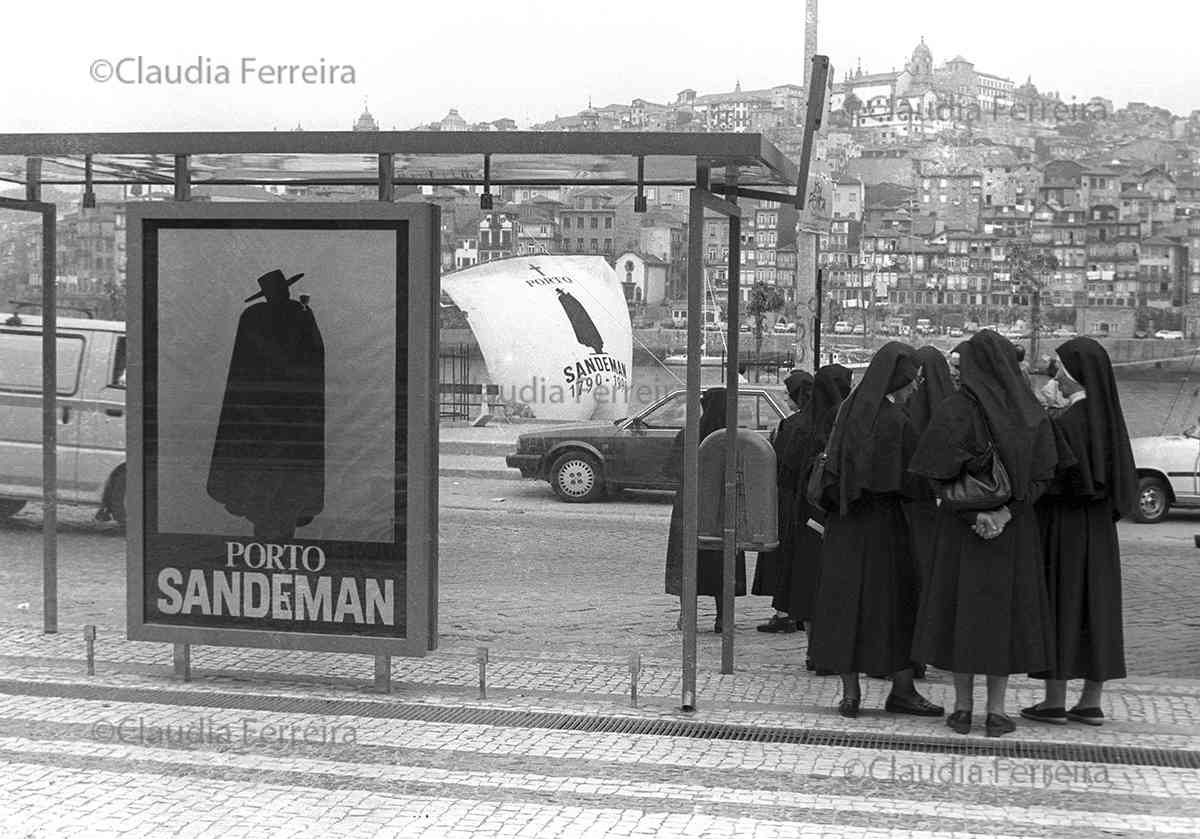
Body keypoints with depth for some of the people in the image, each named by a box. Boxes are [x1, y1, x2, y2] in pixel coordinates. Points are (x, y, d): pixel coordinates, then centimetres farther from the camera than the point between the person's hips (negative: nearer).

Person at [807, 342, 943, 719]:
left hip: (844, 525, 6)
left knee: (847, 600, 9)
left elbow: (833, 465, 8)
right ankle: (901, 690, 12)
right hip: (884, 522, -6)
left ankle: (850, 692, 11)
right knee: (896, 601, 5)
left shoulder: (850, 408, 4)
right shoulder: (895, 419, -16)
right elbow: (907, 478, -16)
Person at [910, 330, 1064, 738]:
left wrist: (973, 511, -13)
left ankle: (963, 707, 11)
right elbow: (1042, 474, -5)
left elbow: (939, 472, -18)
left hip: (960, 527, -2)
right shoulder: (1031, 413, 1)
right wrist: (1006, 510, -11)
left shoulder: (955, 409, -8)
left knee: (960, 604, 7)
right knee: (1005, 609, 8)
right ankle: (996, 711, 8)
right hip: (1015, 532, 2)